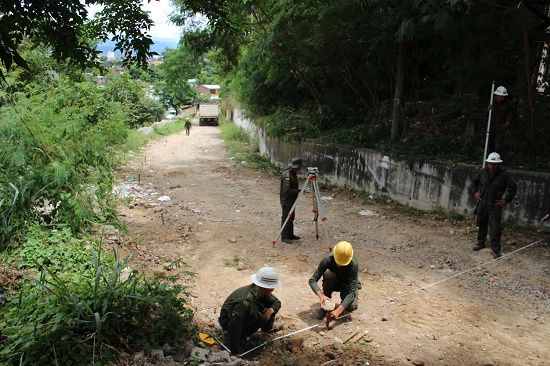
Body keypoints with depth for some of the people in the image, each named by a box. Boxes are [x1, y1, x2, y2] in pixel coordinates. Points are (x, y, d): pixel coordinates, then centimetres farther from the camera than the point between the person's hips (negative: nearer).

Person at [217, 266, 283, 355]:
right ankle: (241, 336, -8)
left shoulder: (261, 291, -14)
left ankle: (267, 327, 20)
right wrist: (235, 352, -35)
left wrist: (271, 310, -25)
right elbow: (234, 325, -40)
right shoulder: (246, 300, -39)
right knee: (261, 316, -26)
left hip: (245, 314, 8)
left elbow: (277, 302, -1)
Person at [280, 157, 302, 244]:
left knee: (291, 218, 16)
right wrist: (298, 190, -22)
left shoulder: (293, 173, 7)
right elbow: (286, 191, -28)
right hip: (286, 201, -10)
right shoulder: (287, 176, -25)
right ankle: (284, 237, 7)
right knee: (286, 218, -1)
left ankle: (290, 235, 26)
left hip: (291, 200, 10)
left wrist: (298, 189, 7)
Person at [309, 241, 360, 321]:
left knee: (351, 307, -30)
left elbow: (352, 292, -37)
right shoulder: (328, 259, -32)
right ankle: (325, 305, -14)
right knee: (328, 273, -34)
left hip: (347, 284, -1)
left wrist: (338, 311, -48)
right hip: (333, 283, 1)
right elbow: (312, 280, -29)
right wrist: (321, 295, -48)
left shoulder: (354, 264, -35)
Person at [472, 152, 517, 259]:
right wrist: (476, 191, 9)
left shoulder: (503, 175, -9)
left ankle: (496, 250, 0)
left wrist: (506, 200, -5)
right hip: (483, 203, 4)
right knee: (481, 224, 16)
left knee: (495, 228, -7)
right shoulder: (483, 172, 0)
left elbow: (513, 188, -1)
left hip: (495, 205, -4)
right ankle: (481, 243, 34)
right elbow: (474, 181, 20)